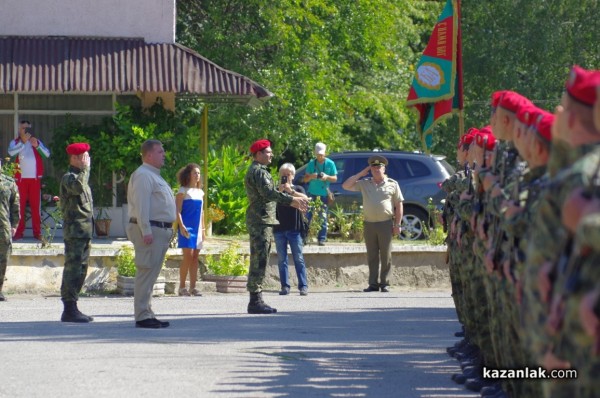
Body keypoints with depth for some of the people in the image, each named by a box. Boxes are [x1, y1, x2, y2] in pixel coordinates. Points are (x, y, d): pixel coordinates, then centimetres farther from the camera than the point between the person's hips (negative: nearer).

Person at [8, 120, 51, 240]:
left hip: (35, 178, 1)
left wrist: (37, 146, -16)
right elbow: (11, 152, -15)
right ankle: (19, 231, 1)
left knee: (36, 205, 0)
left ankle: (37, 232, 2)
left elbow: (47, 154, -1)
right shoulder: (15, 142, 6)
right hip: (20, 178, -1)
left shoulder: (36, 141, 11)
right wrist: (23, 142, -19)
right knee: (20, 205, -2)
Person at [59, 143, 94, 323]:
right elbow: (77, 187, -34)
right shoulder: (68, 177, -9)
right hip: (75, 230, -10)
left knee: (81, 270, 10)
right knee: (73, 269, -11)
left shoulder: (80, 177, 22)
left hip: (84, 232, 10)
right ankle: (70, 309, -12)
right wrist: (86, 168, -21)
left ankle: (71, 309, 14)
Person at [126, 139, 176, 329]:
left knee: (151, 273, 12)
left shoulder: (154, 176, 22)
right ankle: (142, 316, -12)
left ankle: (147, 314, 15)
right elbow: (141, 205, -18)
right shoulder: (143, 175, -11)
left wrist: (167, 230, 22)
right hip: (150, 229, -11)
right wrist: (146, 231, -24)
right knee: (146, 272, -11)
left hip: (161, 230, 11)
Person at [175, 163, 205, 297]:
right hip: (187, 228, -6)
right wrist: (181, 226, -18)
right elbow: (177, 211, -8)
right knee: (188, 256, -12)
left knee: (195, 257, 5)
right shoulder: (183, 191, -4)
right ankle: (182, 287, -6)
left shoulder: (200, 192, 15)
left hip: (197, 229, 6)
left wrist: (203, 229, 17)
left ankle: (193, 287, 7)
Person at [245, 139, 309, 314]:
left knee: (258, 261, 11)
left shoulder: (259, 171, 21)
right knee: (259, 261, -11)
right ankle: (255, 301, -12)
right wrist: (292, 200, -21)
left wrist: (293, 201, 23)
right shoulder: (258, 171, -12)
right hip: (261, 220, -11)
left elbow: (269, 193, 26)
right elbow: (268, 193, -23)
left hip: (263, 222, 11)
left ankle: (256, 301, 14)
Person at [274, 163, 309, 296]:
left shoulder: (298, 189, 9)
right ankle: (285, 286, 2)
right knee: (282, 259, 1)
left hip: (294, 229, -2)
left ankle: (303, 286, -3)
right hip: (279, 229, 2)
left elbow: (305, 199, -11)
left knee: (299, 259, -3)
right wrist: (280, 191, -14)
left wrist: (291, 191, -18)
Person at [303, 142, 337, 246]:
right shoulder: (311, 163, 3)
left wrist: (327, 177, -18)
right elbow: (305, 179, 6)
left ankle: (322, 239, 2)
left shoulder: (330, 163, 0)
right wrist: (311, 176, -17)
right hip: (312, 193, 1)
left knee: (323, 217, 0)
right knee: (308, 215, -4)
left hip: (324, 194, -1)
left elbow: (335, 178, 3)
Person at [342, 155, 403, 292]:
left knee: (386, 256, -1)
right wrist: (361, 174, 6)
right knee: (372, 256, 4)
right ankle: (373, 283, 7)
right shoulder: (364, 184, 12)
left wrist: (397, 224, -3)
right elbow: (346, 186, 8)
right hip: (369, 224, 3)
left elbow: (399, 206, 4)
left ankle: (384, 283, 4)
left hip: (386, 224, -3)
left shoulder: (392, 184, 5)